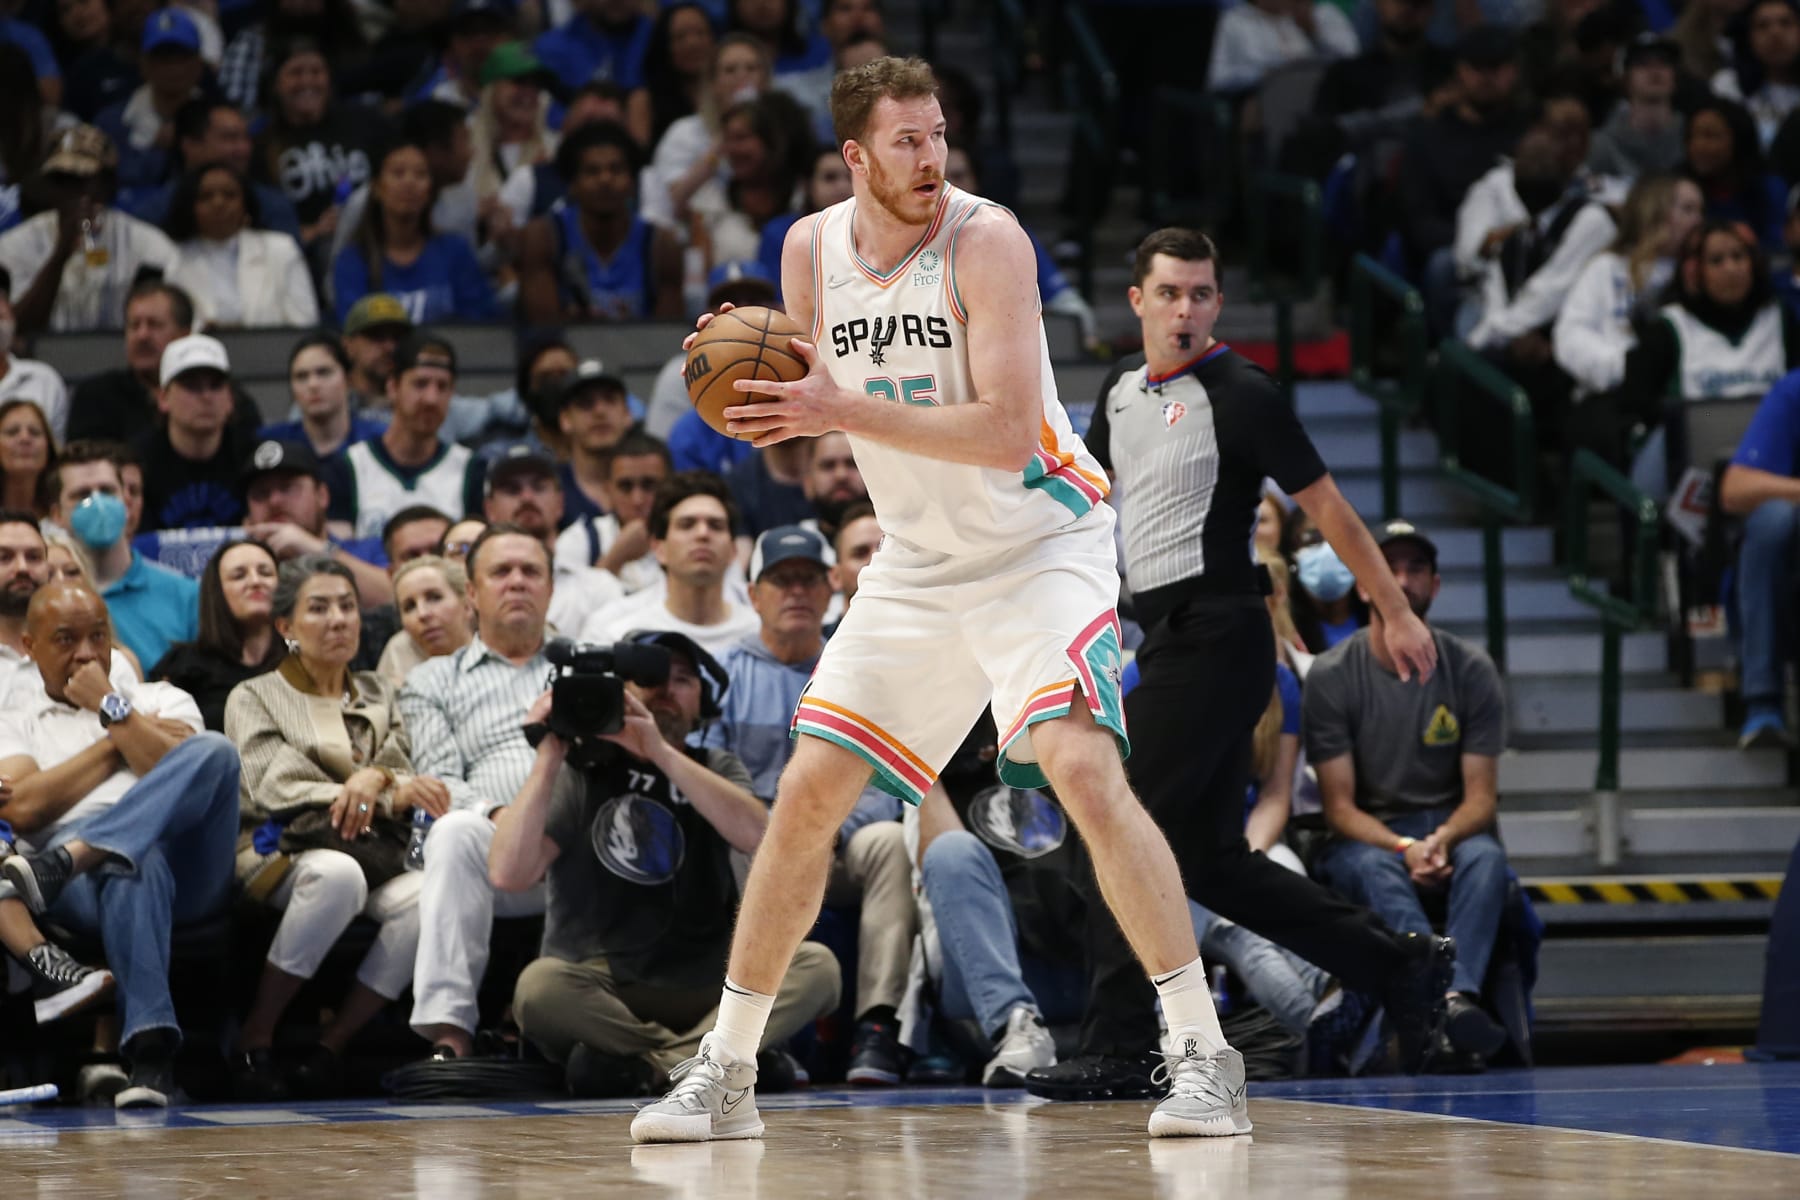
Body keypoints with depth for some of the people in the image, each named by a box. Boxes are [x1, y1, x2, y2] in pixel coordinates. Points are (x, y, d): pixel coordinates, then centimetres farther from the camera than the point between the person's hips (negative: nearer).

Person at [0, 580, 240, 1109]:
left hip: (185, 868, 2)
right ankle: (150, 1051, -57)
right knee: (135, 863, -42)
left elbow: (186, 774, 5)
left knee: (216, 751, -28)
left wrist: (110, 707, 6)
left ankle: (63, 861, -45)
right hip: (80, 889, -2)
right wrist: (118, 741, 9)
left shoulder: (161, 702, 28)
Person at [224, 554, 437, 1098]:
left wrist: (377, 778, -17)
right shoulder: (253, 699, 12)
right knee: (338, 874, -40)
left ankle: (329, 1047, -22)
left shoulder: (377, 696, 25)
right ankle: (255, 1038, -27)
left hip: (374, 858, 4)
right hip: (279, 858, -4)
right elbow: (275, 787, -4)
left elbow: (404, 776, 11)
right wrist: (393, 795, -16)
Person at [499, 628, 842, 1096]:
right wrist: (548, 758, -14)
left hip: (703, 996, 3)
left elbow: (756, 835, -11)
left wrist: (660, 752, -18)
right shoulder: (582, 772, 5)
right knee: (540, 986, -34)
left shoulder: (717, 770, 14)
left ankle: (652, 1065, -30)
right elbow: (508, 873, -10)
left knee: (815, 965, -22)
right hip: (601, 995, -2)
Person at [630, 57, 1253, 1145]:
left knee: (1084, 770, -25)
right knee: (807, 795, 2)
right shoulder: (812, 251, -1)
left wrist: (841, 411, -30)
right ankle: (726, 1072, 14)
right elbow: (819, 405, 13)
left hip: (1045, 544, -6)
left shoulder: (986, 240, -19)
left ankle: (1205, 1057, -19)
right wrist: (756, 384, -9)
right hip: (918, 565, 6)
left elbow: (1008, 434, -27)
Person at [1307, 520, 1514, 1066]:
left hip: (1451, 829, 2)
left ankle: (1460, 998, -55)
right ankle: (1441, 989, -60)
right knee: (1372, 868, -37)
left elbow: (1481, 795, -1)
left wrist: (1441, 839, -23)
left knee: (1486, 857, -33)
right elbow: (1340, 805, -6)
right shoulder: (1330, 676, -4)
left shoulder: (1470, 669, 1)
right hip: (1365, 836, -2)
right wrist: (1404, 848, -25)